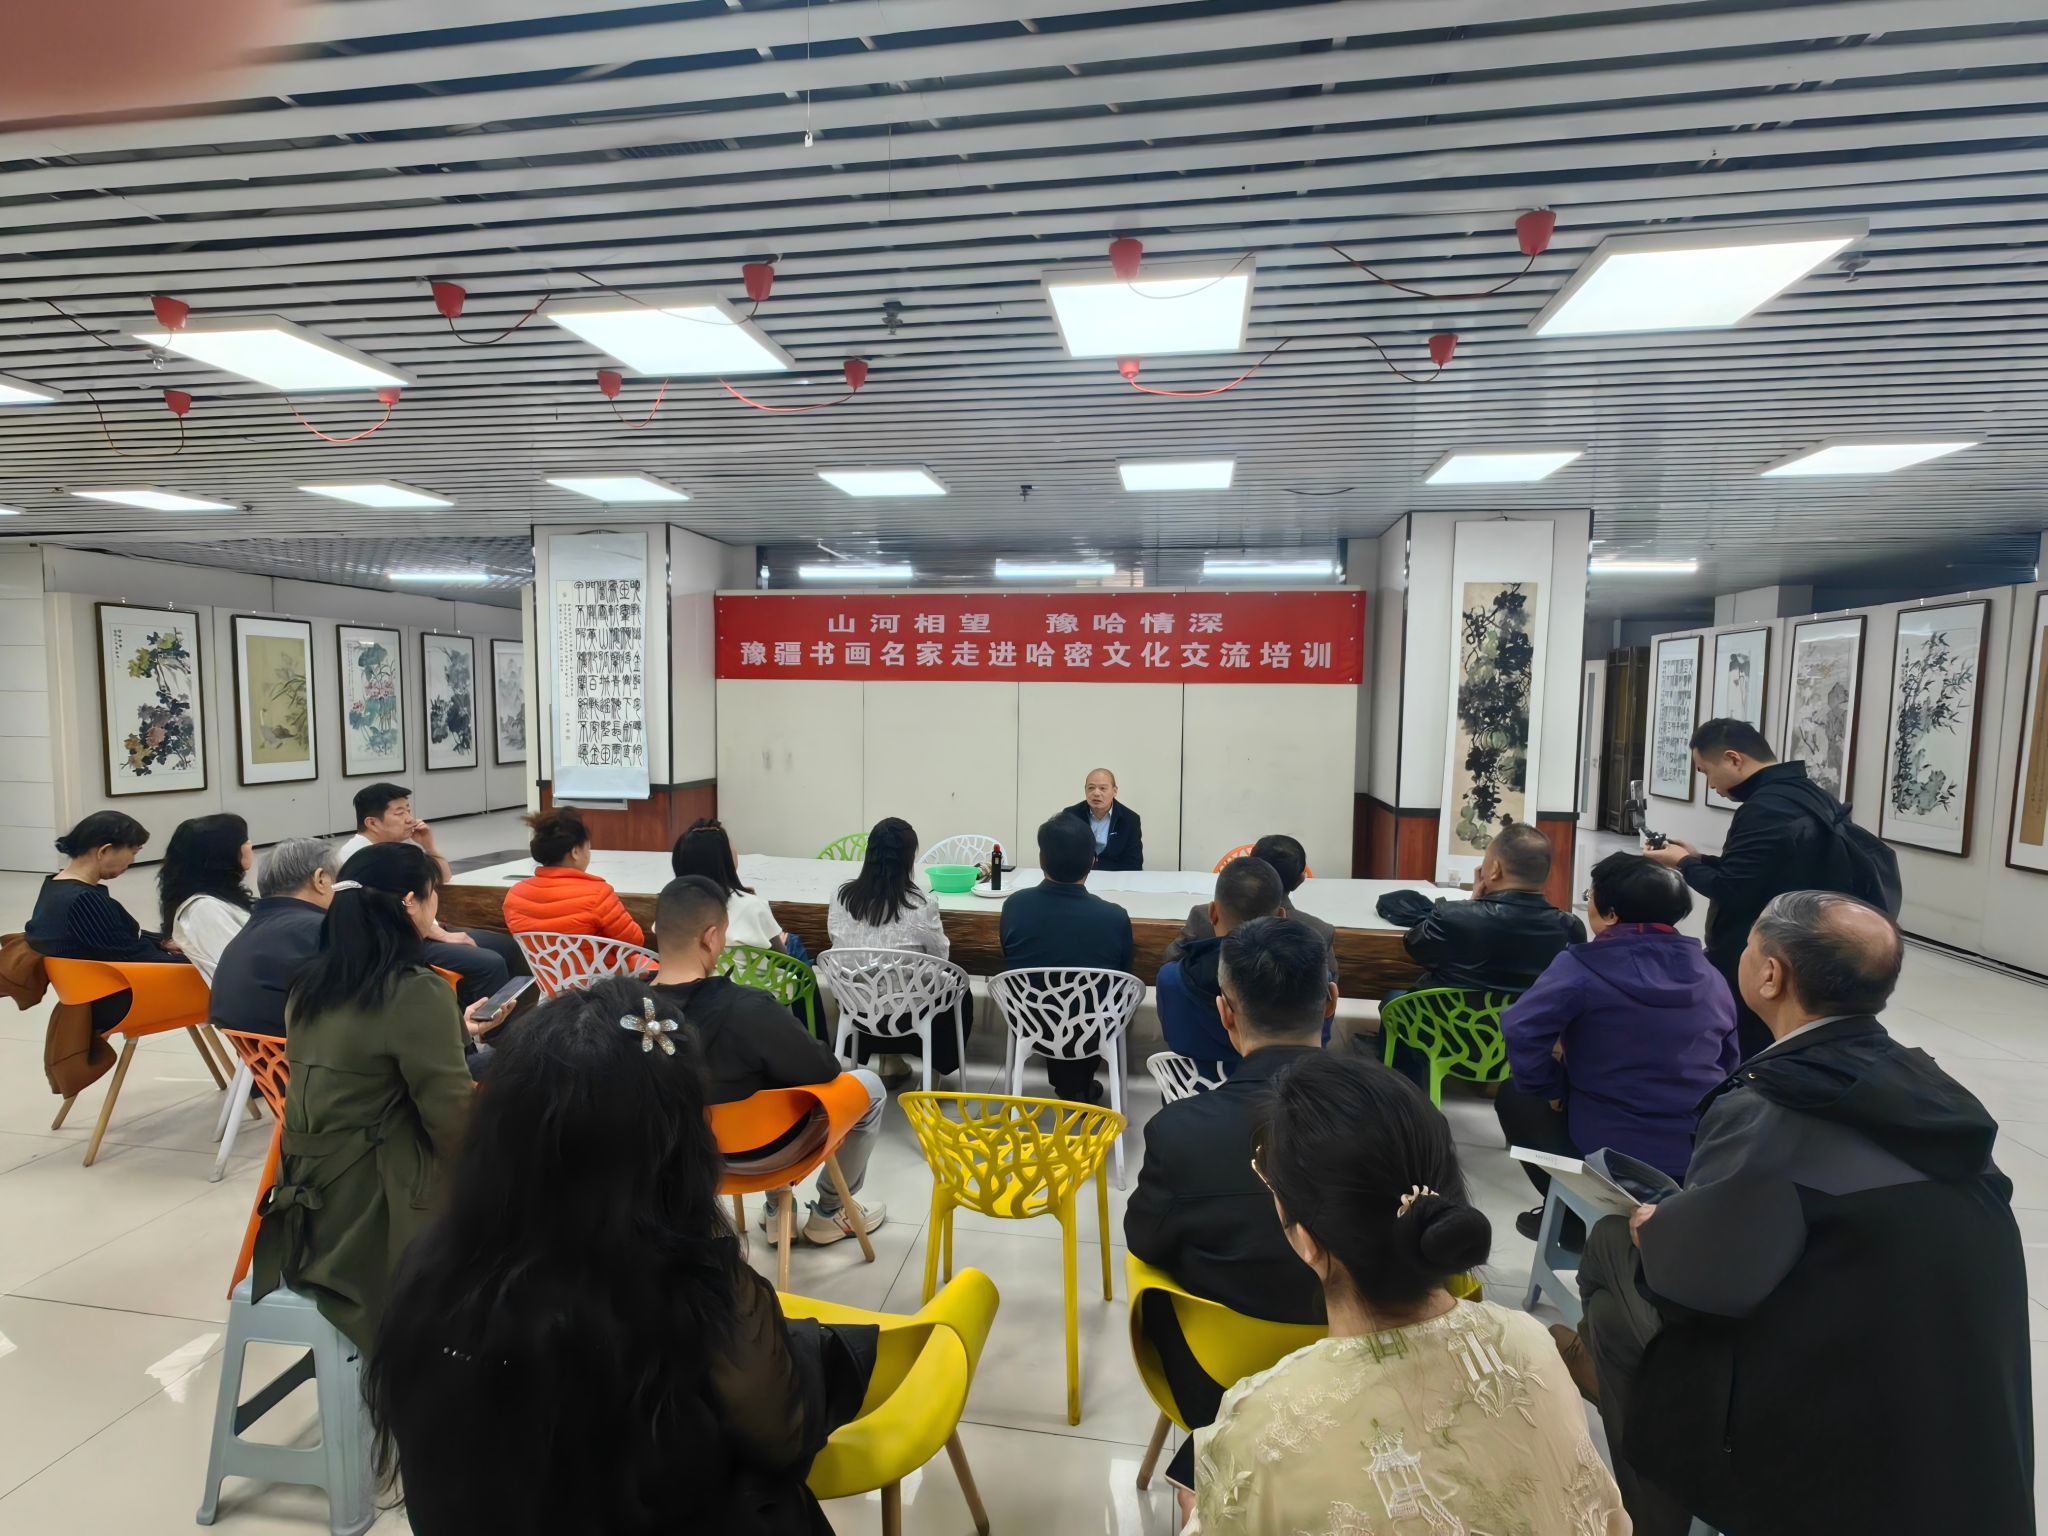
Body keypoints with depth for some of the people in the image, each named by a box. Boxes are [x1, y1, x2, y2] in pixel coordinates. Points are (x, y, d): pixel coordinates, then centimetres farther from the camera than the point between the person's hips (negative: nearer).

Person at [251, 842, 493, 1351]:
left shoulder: (310, 983, 4)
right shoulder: (414, 990, -20)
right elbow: (453, 1121, -18)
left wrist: (454, 1034, 25)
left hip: (307, 1210, 8)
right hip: (375, 1217, -8)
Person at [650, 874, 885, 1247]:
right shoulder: (746, 1009, -36)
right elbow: (824, 1070, -21)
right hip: (756, 1148, -6)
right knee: (870, 1087, 17)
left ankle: (776, 1208, 39)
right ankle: (829, 1213, 31)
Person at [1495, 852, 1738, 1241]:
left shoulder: (1582, 967, -15)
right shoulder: (1708, 974, 4)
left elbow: (1520, 1030, -26)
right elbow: (1729, 1063, 16)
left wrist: (1552, 1088, -7)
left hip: (1611, 1153, -7)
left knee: (1514, 1096, 18)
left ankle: (1575, 1216, 18)